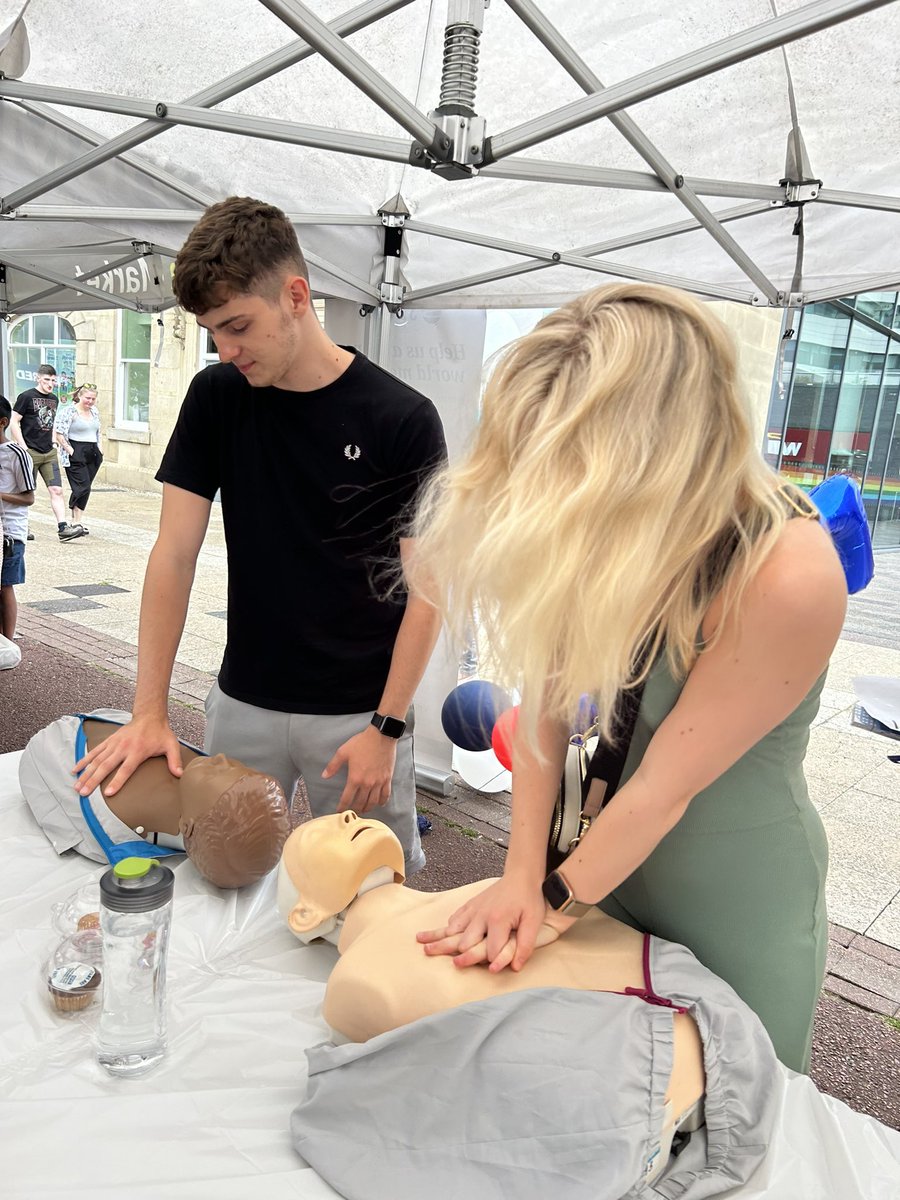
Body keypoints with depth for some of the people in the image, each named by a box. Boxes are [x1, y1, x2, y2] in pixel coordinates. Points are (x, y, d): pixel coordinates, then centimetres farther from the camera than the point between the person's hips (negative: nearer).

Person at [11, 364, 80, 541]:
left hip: (49, 453, 5)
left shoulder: (54, 399, 12)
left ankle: (63, 528, -8)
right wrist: (23, 447, -13)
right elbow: (14, 423, -9)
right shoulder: (26, 397, -7)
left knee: (56, 490, -4)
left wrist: (51, 442, 13)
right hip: (31, 452, -5)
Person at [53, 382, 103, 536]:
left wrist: (98, 450, 15)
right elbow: (58, 433, -11)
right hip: (76, 455, -7)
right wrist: (70, 450, -13)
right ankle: (76, 521, -2)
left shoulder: (94, 411, 14)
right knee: (83, 487, -11)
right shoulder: (69, 411, -7)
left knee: (84, 489, 7)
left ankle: (76, 520, 15)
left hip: (92, 455, 7)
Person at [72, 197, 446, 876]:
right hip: (244, 704, 3)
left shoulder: (403, 419, -11)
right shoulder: (216, 399, -1)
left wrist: (385, 727, -13)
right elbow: (175, 555, -3)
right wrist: (150, 710, -8)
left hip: (360, 711, -2)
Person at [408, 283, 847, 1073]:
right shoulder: (596, 532, -19)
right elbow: (546, 693, -13)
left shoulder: (789, 579, -33)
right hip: (607, 845, 4)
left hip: (739, 894, -4)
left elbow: (664, 788, -25)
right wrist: (522, 874, -15)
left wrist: (554, 901, -14)